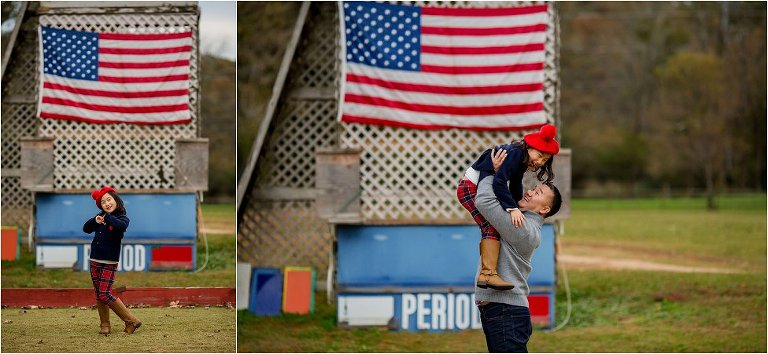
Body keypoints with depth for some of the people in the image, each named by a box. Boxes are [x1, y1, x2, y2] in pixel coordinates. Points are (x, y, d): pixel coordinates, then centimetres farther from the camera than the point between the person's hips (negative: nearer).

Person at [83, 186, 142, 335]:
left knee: (105, 295, -13)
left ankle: (131, 321, -6)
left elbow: (120, 225, -29)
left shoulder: (123, 218, -6)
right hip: (95, 261, 6)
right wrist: (96, 220, -11)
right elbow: (86, 229, 7)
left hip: (109, 263, -6)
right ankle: (105, 325, 17)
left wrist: (106, 217, -15)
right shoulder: (100, 217, 11)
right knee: (99, 295, 7)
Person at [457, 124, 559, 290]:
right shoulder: (514, 153, -22)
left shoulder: (522, 160, 10)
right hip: (470, 188, -11)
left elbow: (515, 188, 18)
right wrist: (513, 209, -37)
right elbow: (499, 183, -32)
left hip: (481, 189, 11)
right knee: (492, 226, -22)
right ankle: (488, 274, -32)